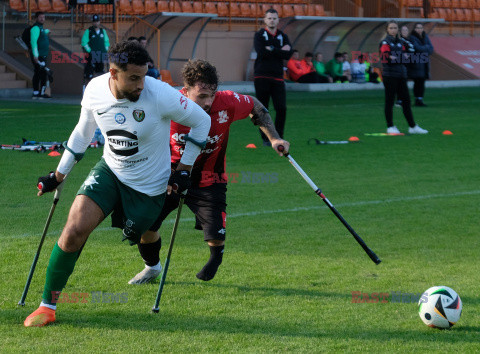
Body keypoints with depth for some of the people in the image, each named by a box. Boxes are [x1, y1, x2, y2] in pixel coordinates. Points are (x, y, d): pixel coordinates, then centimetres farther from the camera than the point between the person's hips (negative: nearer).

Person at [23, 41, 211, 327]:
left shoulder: (160, 94, -26)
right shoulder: (95, 90, -12)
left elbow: (202, 121, -9)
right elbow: (83, 131, 9)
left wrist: (184, 169, -7)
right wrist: (58, 175, 15)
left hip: (149, 185, -2)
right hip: (110, 172, 2)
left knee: (137, 237, 11)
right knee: (75, 230, -15)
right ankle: (48, 305, -2)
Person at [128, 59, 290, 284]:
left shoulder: (227, 103, -23)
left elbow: (256, 107, 0)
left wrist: (274, 138, -7)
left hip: (208, 180, -1)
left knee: (215, 237, -14)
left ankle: (216, 257, 28)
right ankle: (152, 267, 29)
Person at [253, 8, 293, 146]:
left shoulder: (283, 37, 13)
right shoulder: (259, 35, 4)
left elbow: (288, 54, -3)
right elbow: (261, 52, -14)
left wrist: (272, 49, -9)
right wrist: (280, 51, -9)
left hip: (277, 77, 2)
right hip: (262, 77, -2)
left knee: (281, 108, -6)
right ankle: (265, 138, 8)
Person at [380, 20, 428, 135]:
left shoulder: (400, 42, 15)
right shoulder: (385, 42, -5)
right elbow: (384, 53, -21)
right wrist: (389, 57, -41)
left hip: (401, 74, 6)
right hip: (389, 75, -6)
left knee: (406, 101, 8)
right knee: (389, 101, -1)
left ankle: (412, 127, 12)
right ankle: (390, 127, 7)